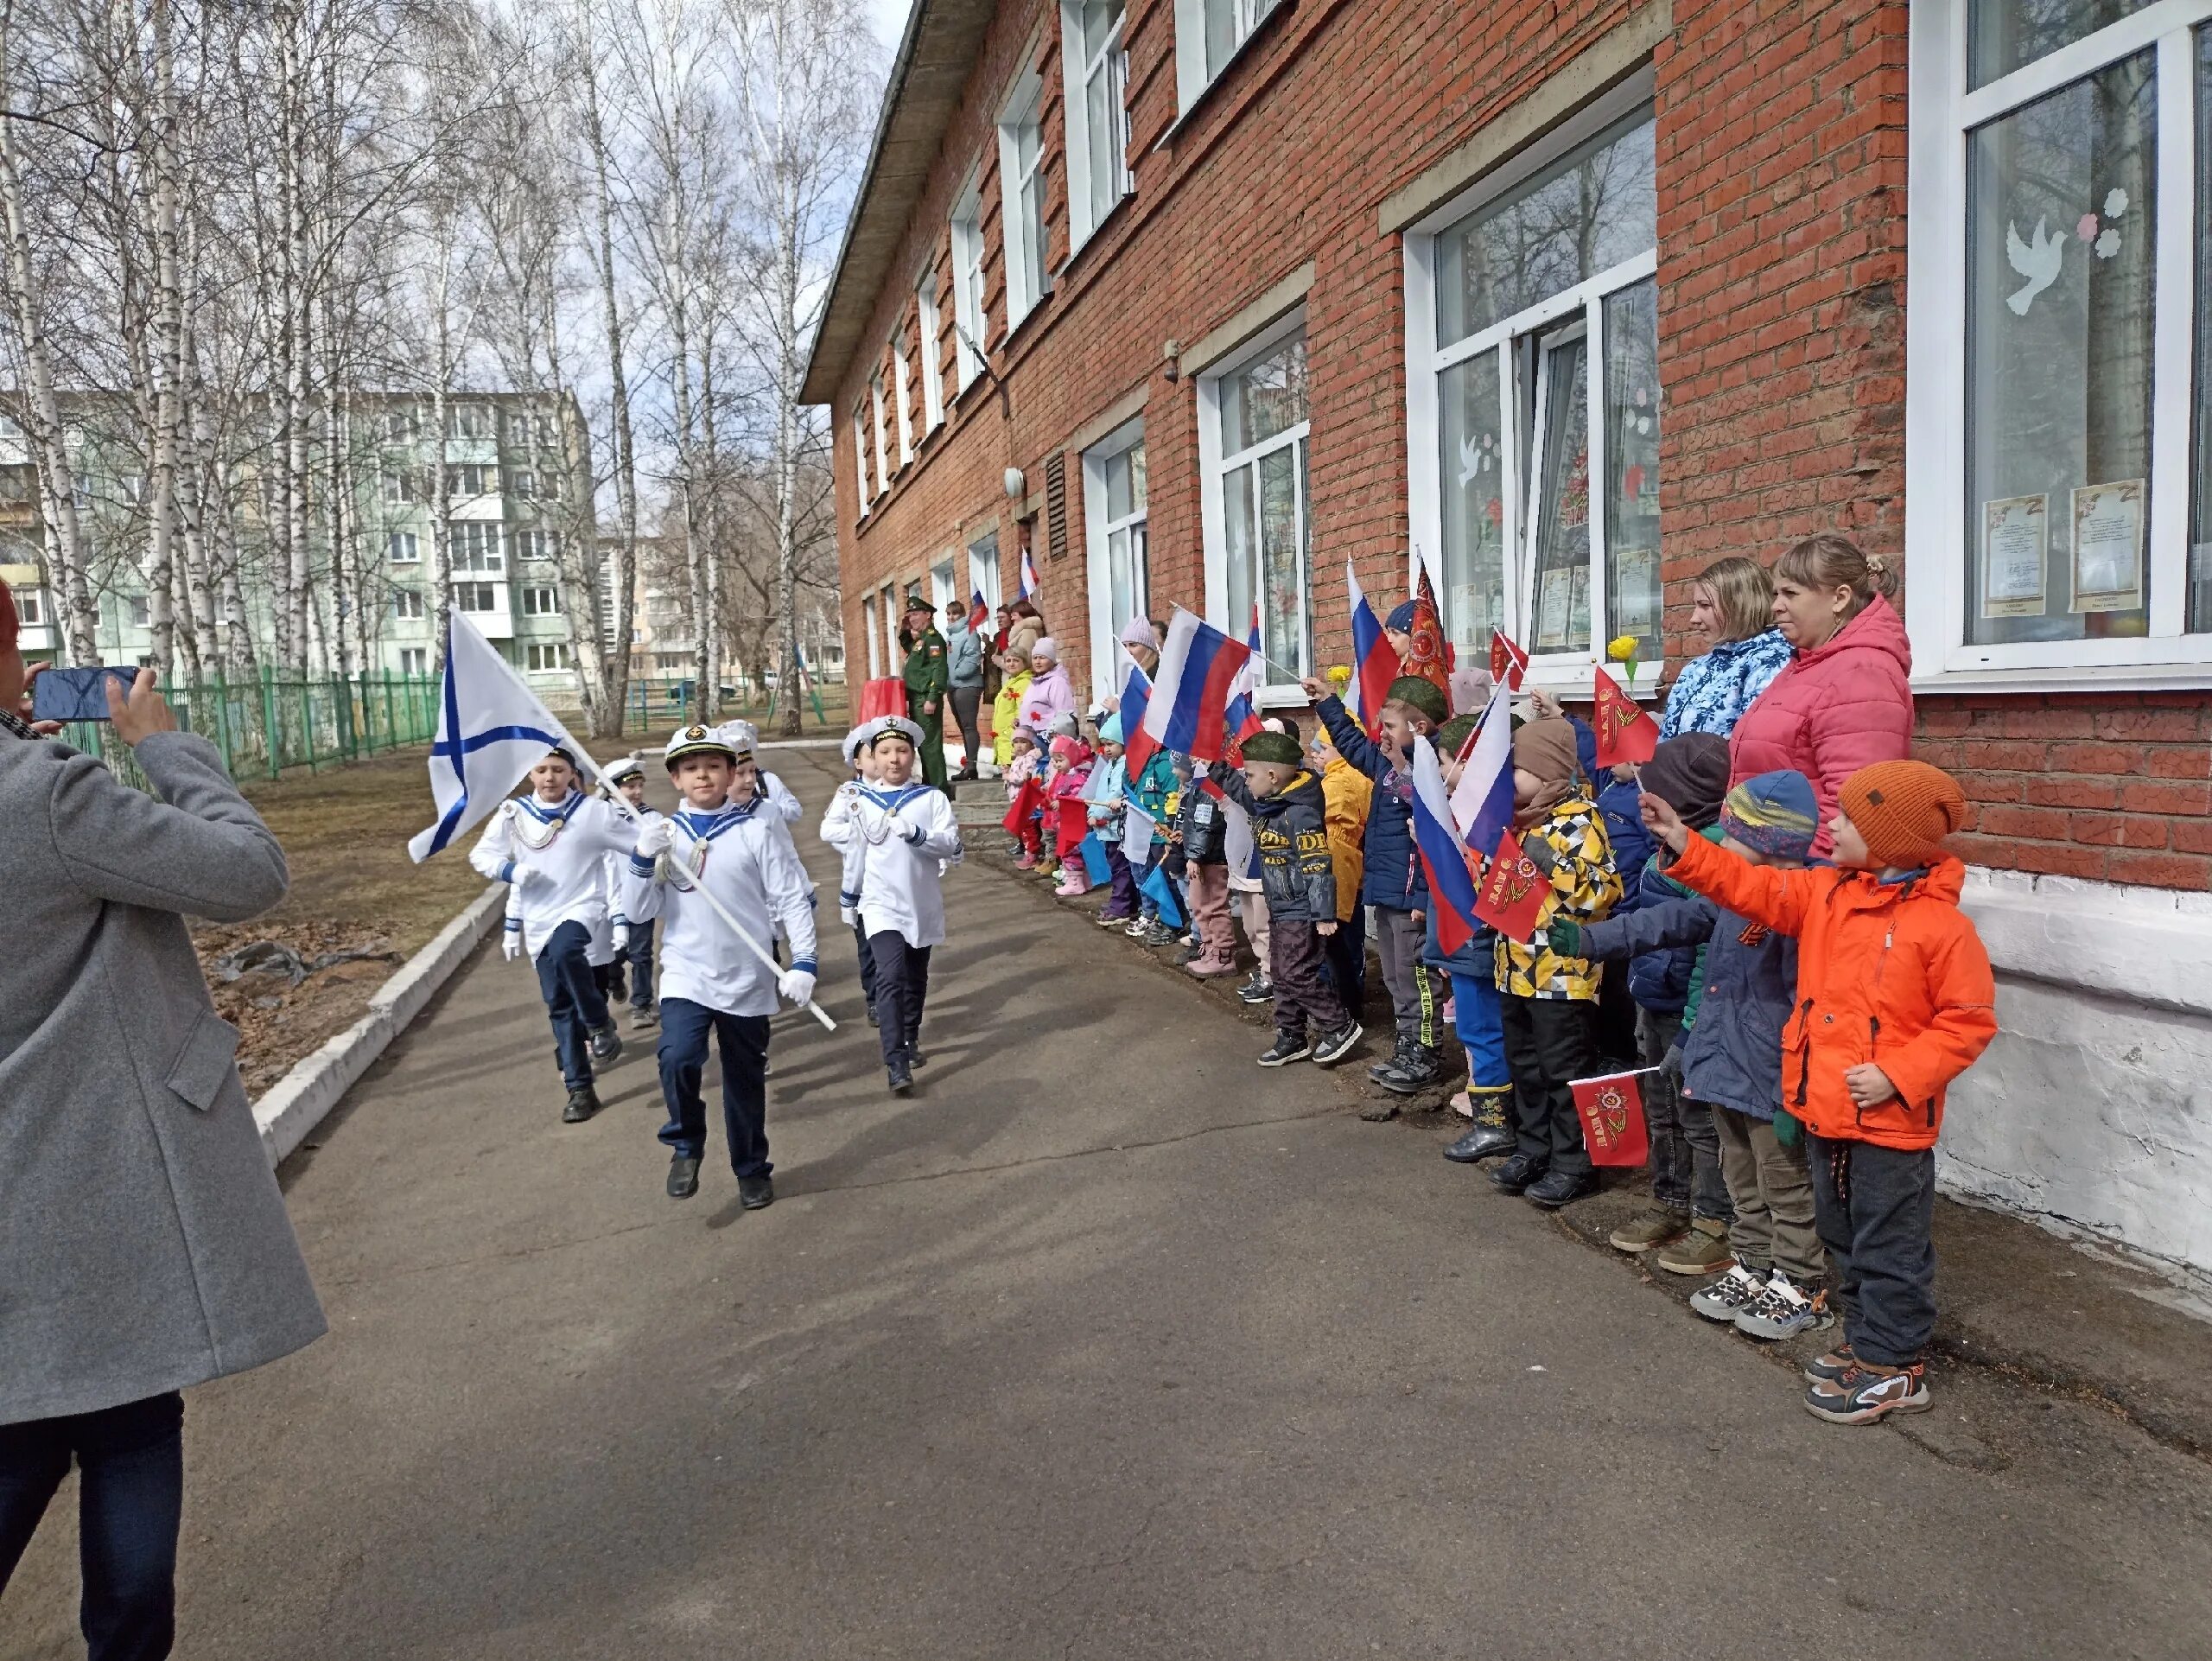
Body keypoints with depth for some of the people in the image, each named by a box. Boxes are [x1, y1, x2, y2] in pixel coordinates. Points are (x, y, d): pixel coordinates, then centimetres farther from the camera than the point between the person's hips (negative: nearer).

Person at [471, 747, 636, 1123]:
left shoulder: (594, 810, -6)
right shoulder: (513, 814, 1)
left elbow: (642, 841, -4)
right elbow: (480, 854, 10)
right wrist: (511, 871, -9)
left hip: (584, 909, -4)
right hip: (540, 922, 4)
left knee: (565, 950, -37)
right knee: (559, 1006, 7)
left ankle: (601, 1025, -15)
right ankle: (580, 1090, 18)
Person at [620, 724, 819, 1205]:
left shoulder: (759, 828, -6)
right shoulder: (664, 834, 3)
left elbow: (794, 898, -6)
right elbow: (639, 911, 1)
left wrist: (803, 962, -14)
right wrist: (642, 860, -15)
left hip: (747, 977, -1)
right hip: (685, 973, 1)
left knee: (745, 1079, 12)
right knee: (678, 1058, -23)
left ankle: (753, 1170, 33)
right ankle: (686, 1146, 4)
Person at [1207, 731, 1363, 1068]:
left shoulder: (1299, 813, -24)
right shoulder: (1267, 804, 4)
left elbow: (1319, 866, -25)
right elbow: (1238, 790, 27)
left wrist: (1324, 914, -25)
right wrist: (1213, 766, 18)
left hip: (1302, 911, -10)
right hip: (1280, 908, 10)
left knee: (1298, 975, -7)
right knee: (1284, 975, 14)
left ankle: (1340, 1027, 8)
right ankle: (1291, 1037, 23)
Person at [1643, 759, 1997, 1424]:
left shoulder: (1939, 923, -16)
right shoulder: (1823, 893, 2)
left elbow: (1969, 1019, -14)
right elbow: (1753, 887, 5)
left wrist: (1897, 1076, -20)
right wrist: (1684, 844, -5)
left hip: (1890, 1122, -7)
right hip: (1824, 1112, 7)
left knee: (1889, 1250, 6)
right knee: (1845, 1240, 20)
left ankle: (1895, 1369, 20)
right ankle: (1865, 1342, 37)